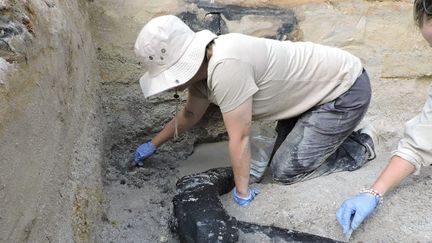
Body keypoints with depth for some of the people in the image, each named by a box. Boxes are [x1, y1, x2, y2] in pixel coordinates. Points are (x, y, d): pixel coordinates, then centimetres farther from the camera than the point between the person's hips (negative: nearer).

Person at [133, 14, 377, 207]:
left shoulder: (225, 67, -34)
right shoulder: (202, 64, -4)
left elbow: (239, 138, -25)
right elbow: (190, 114, 14)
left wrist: (242, 193, -11)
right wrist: (153, 145, 22)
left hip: (346, 90, -8)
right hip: (318, 86, 9)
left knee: (285, 171, -8)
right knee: (283, 153, 14)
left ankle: (358, 149, 9)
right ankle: (340, 135, 26)